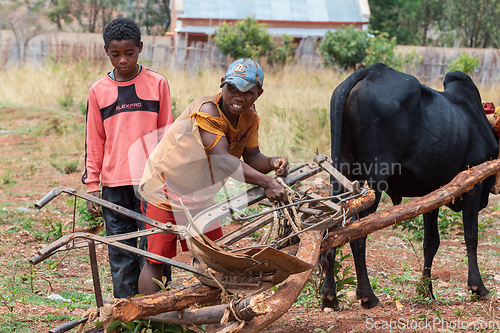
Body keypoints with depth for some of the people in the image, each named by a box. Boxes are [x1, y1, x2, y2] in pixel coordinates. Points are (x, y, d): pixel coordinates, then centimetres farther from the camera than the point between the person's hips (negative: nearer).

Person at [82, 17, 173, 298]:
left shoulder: (157, 84, 3)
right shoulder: (98, 91, 6)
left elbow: (167, 135, 8)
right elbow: (94, 142, 10)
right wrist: (92, 186, 6)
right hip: (114, 183, 1)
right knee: (121, 254, 4)